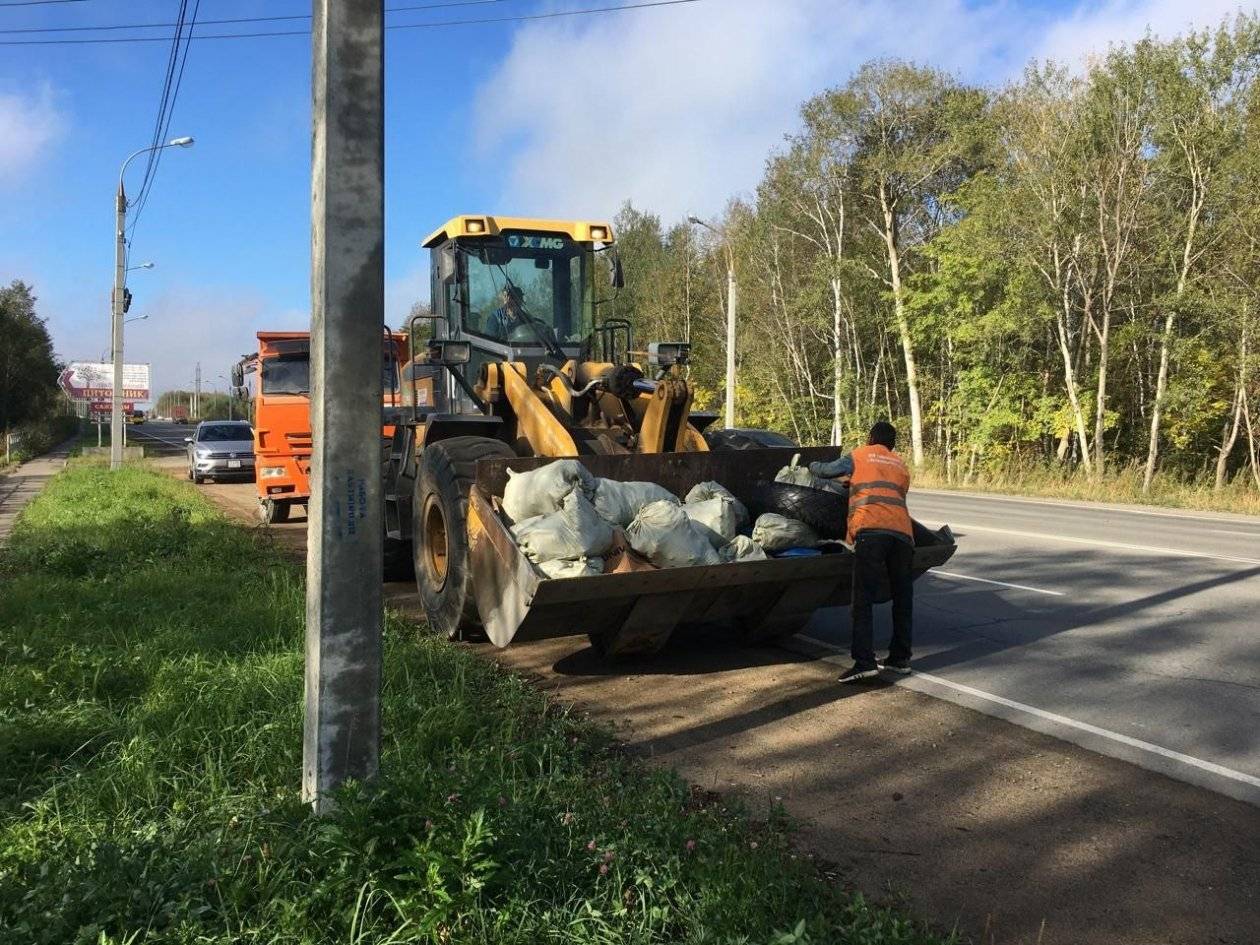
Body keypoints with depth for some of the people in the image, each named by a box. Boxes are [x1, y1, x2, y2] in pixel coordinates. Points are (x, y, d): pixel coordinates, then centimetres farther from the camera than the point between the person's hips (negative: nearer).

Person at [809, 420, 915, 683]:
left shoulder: (859, 456, 17)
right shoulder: (901, 465, 29)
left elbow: (826, 471, 18)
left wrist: (812, 465, 41)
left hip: (871, 531, -4)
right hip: (902, 532, 5)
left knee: (862, 599, -6)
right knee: (902, 597, 16)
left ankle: (865, 661, -15)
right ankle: (900, 658, 20)